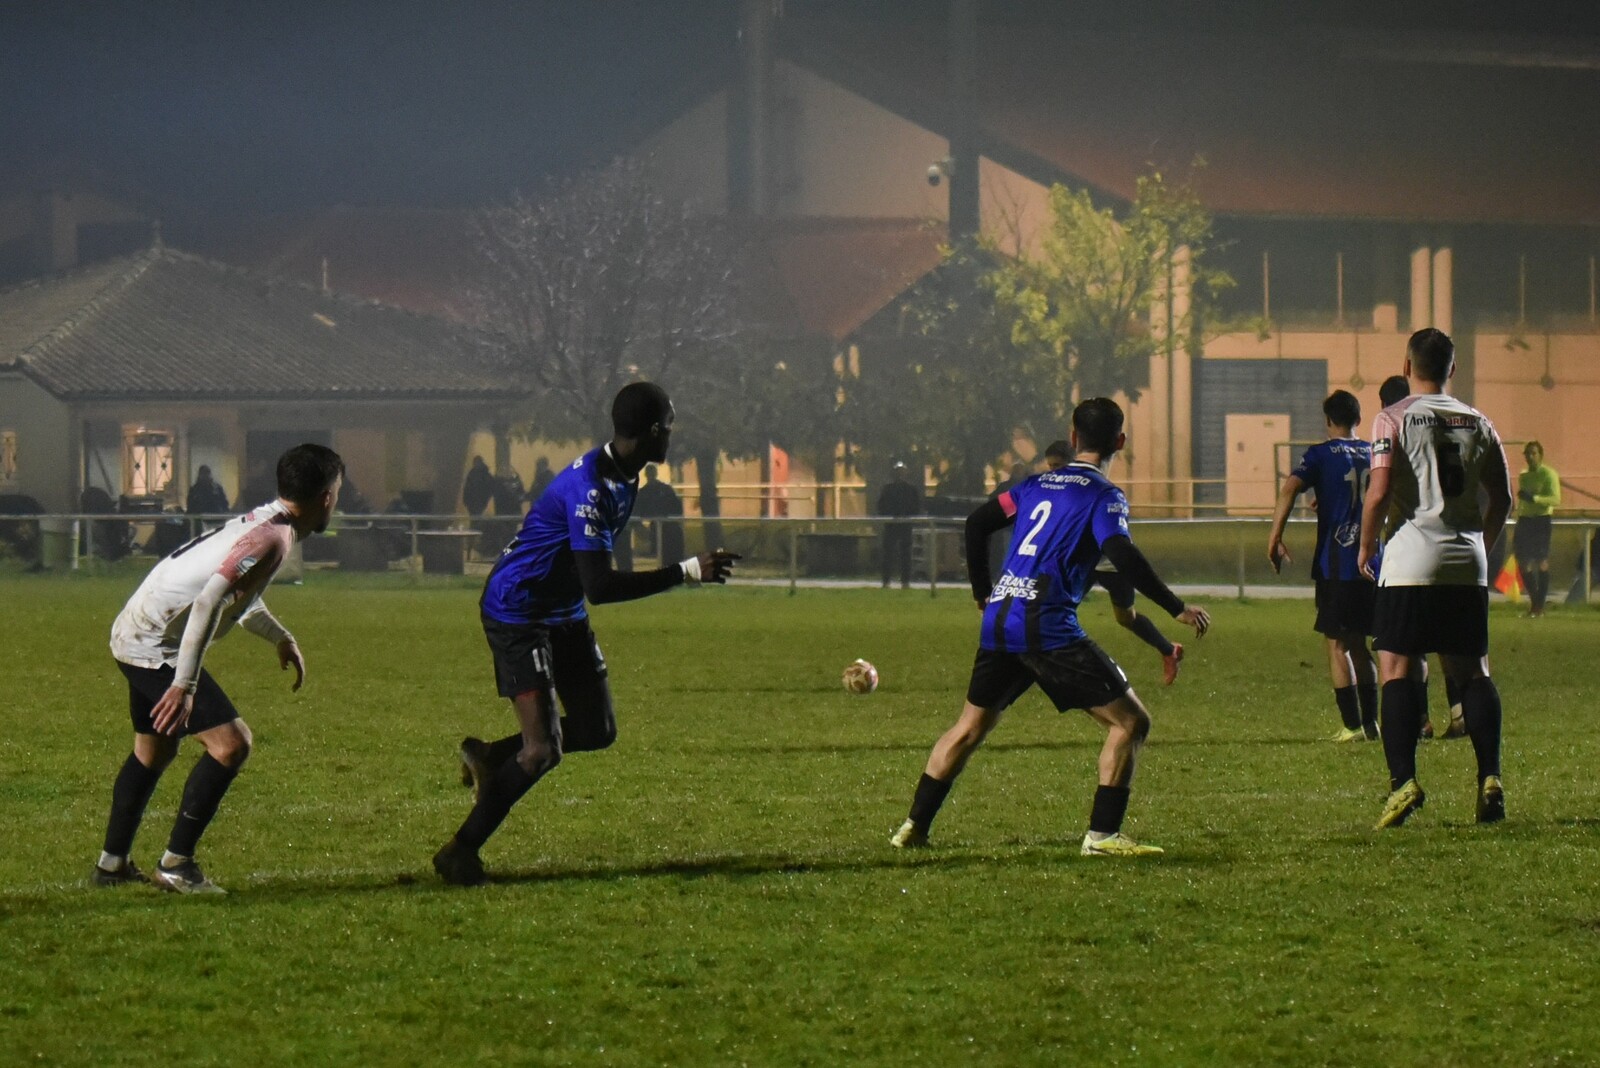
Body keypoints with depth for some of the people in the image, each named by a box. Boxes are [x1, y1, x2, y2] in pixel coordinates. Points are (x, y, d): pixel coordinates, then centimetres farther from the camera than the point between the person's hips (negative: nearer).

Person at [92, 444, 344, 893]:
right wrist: (185, 685, -32)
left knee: (153, 750, 25)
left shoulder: (259, 522, 10)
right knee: (231, 743, -13)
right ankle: (176, 864, -8)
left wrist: (281, 638, 31)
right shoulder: (271, 539, -21)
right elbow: (209, 602, -30)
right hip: (157, 647, -11)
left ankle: (112, 863, 37)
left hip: (134, 636, 11)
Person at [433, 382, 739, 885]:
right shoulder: (588, 487, -31)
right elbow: (600, 587, -37)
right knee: (542, 751, -15)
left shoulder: (623, 475, 1)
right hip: (518, 613, -10)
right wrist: (689, 572, -36)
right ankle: (459, 853, -3)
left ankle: (490, 758, 28)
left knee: (598, 731, 9)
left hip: (563, 615, 10)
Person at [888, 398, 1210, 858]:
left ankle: (913, 826, 23)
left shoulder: (1037, 484, 18)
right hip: (1047, 627, -7)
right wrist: (1177, 608, -13)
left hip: (999, 621, 7)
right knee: (1130, 721, 0)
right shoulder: (1103, 496, -2)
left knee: (970, 726, 23)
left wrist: (983, 593, 29)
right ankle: (1102, 835, -8)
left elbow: (976, 524, 18)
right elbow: (1122, 555, -16)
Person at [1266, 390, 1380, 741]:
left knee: (1338, 645, 1)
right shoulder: (1374, 454, 11)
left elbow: (1290, 489, -19)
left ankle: (1353, 726, -4)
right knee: (1357, 642, 16)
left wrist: (1274, 538, -17)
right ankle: (1370, 722, 14)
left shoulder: (1321, 455, -4)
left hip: (1336, 564, -5)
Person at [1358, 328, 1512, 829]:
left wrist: (1366, 548, 2)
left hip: (1412, 558, -4)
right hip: (1467, 563, 4)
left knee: (1395, 669, -2)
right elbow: (1502, 499, 12)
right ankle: (1489, 777, -1)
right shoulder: (1478, 423, 11)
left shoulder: (1393, 419, -3)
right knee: (1471, 670, 10)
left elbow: (1379, 491, -12)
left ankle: (1403, 780, -15)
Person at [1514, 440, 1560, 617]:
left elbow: (1556, 499, -16)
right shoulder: (1523, 476, 17)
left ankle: (1540, 605, -5)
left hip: (1541, 520, -7)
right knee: (1523, 562, 3)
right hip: (1524, 520, 7)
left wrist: (1533, 498, -28)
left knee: (1542, 562, -8)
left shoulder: (1549, 474, -5)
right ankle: (1534, 600, 17)